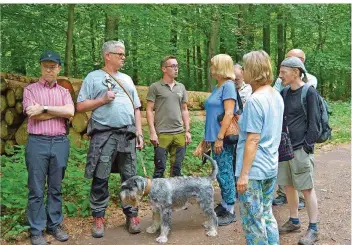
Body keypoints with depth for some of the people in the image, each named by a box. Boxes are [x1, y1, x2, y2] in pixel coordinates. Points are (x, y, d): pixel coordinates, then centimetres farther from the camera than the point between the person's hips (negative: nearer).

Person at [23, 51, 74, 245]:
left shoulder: (64, 92, 13)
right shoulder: (30, 89, 6)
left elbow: (70, 112, -6)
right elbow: (33, 116, -9)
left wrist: (44, 108, -10)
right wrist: (60, 111, -4)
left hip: (60, 143, 3)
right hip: (37, 143, -2)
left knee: (56, 188, 11)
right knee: (36, 190, 3)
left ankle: (55, 225, 22)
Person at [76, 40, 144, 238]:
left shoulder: (127, 79, 18)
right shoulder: (93, 77, 4)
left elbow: (136, 108, 18)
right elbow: (81, 106, -1)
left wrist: (139, 133, 10)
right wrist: (103, 99, -12)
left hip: (127, 135, 4)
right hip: (104, 135, -4)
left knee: (130, 178, 6)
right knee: (100, 179, 1)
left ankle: (132, 215, 17)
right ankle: (98, 218, 13)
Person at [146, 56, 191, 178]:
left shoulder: (181, 87, 13)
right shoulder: (155, 87, -1)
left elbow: (184, 110, 15)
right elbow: (149, 110, -3)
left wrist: (187, 131, 9)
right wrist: (152, 132, -10)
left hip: (179, 133, 4)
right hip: (162, 134, -4)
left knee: (177, 167, 8)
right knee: (160, 167, 1)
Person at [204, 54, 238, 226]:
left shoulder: (228, 86, -12)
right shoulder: (218, 87, 14)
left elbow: (229, 113, -19)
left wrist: (220, 137, -21)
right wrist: (208, 137, 21)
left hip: (224, 139, -9)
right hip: (215, 137, 9)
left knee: (225, 174, -2)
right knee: (220, 173, 15)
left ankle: (230, 211, 8)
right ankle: (224, 204, 28)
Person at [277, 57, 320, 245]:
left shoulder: (309, 92, -9)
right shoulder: (284, 92, 9)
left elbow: (314, 123, -10)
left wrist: (308, 146, -13)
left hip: (301, 148, -6)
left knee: (307, 188, 2)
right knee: (288, 186, 13)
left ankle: (313, 229, 14)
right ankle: (294, 222, 28)